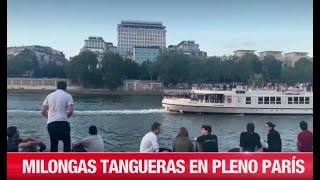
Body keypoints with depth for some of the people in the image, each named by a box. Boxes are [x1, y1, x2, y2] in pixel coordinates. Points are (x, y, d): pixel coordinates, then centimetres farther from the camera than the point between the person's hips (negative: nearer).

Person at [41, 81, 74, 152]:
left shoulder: (50, 96, 15)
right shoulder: (67, 96, 4)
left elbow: (43, 111, 13)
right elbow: (70, 111, -9)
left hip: (51, 123, 4)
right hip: (63, 122, -4)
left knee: (53, 144, 13)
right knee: (67, 143, 5)